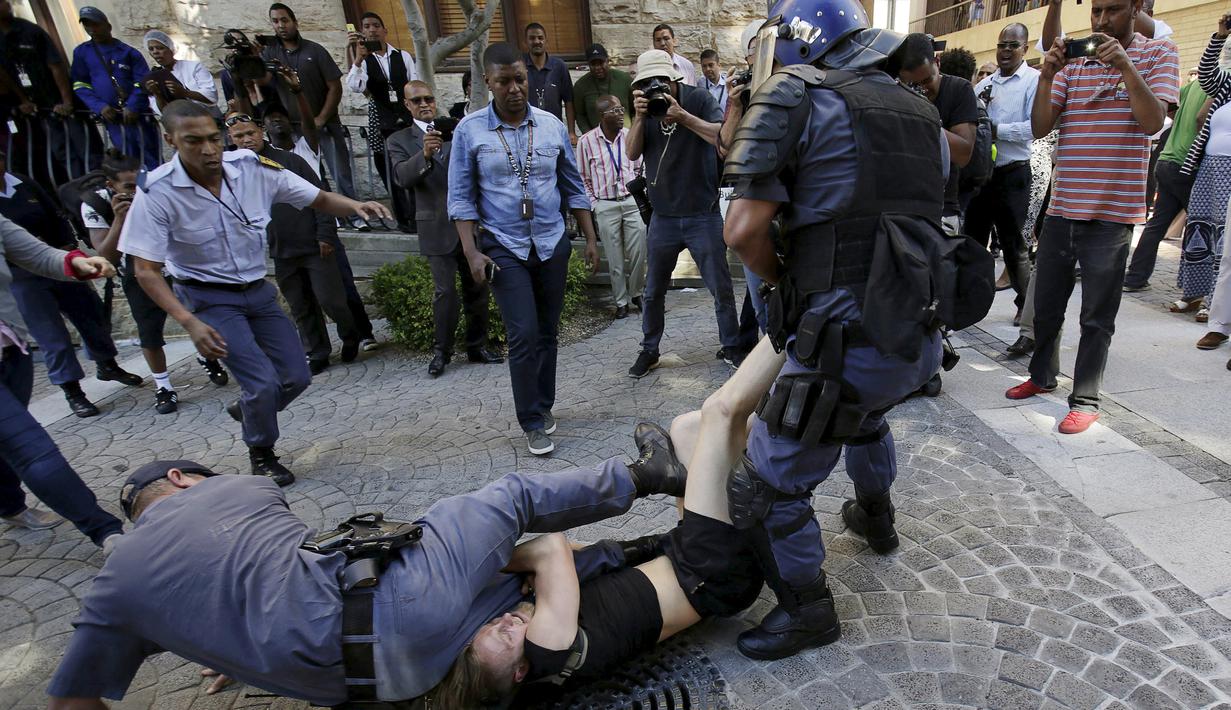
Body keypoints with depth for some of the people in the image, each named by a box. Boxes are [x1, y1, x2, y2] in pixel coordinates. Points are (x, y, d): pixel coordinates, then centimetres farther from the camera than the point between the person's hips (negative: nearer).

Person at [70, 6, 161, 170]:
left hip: (138, 113, -2)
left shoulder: (128, 52, 6)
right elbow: (80, 85, 9)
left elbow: (142, 82, -1)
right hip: (111, 116, 2)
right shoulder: (81, 52, 11)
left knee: (151, 159, -3)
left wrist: (132, 106, -15)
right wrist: (100, 107, -8)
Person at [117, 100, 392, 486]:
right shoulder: (157, 193, -19)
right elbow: (147, 270, -14)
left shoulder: (253, 168, -12)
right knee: (264, 381, -15)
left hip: (257, 291, 4)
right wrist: (189, 322, -25)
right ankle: (261, 457, 15)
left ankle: (247, 409, 38)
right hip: (209, 298, -4)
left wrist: (355, 205, -26)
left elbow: (319, 198, -4)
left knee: (297, 377, 5)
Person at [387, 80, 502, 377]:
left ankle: (477, 346, 21)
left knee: (477, 289, 8)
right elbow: (402, 178, -13)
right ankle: (442, 351, 12)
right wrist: (424, 155, -29)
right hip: (438, 227, -2)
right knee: (445, 292, -3)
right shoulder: (399, 140, 4)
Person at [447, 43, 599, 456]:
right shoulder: (470, 131, -2)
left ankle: (543, 406, 27)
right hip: (503, 248, -3)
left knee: (547, 332, 9)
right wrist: (472, 253, -11)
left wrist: (591, 239, 6)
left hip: (552, 244, 3)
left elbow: (573, 188, 9)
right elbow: (461, 198, -2)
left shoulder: (553, 126, 4)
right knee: (524, 335, -8)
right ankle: (532, 422, 7)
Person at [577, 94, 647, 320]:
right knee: (615, 259, 4)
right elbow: (584, 178, 3)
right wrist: (594, 205, -1)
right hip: (606, 206, -1)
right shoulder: (587, 141, -2)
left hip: (633, 202, 2)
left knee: (638, 253, 1)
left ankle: (636, 293, 24)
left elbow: (641, 168, 13)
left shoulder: (630, 136, 4)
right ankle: (621, 302, 17)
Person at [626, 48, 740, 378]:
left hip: (703, 215, -3)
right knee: (653, 292, 11)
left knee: (721, 289, 5)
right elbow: (632, 153, -6)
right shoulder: (645, 107, 4)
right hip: (663, 217, 3)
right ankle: (649, 350, 27)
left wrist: (682, 115, -27)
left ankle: (731, 348, 23)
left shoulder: (699, 98, -6)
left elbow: (724, 137, -19)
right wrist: (640, 117, -21)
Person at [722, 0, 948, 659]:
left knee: (765, 488, 7)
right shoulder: (922, 114, 16)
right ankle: (876, 520, 60)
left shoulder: (798, 95, -6)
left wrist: (783, 281, 6)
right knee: (865, 414, 39)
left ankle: (808, 611, 25)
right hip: (921, 334, 9)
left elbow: (744, 229, -14)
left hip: (851, 341, -9)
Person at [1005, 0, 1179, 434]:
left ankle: (1085, 400, 13)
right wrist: (1046, 76, -13)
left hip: (1112, 212, -3)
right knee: (1046, 305, 14)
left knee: (1097, 316, 3)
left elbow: (1152, 121, -13)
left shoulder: (1157, 53, 1)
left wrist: (1125, 66, -21)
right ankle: (1042, 376, 31)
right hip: (1062, 207, 4)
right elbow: (1040, 128, 0)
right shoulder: (1073, 59, 9)